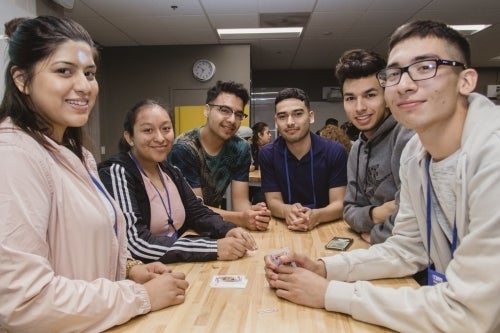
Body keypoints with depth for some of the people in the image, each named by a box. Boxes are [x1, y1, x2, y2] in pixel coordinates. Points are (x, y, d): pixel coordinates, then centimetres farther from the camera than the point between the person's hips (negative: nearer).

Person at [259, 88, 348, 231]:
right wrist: (287, 211, -26)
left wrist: (316, 215, -31)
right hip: (284, 228, 1)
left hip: (327, 227, -1)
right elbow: (273, 201, -4)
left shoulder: (335, 151, -6)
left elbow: (339, 204, -10)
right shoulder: (267, 154, -2)